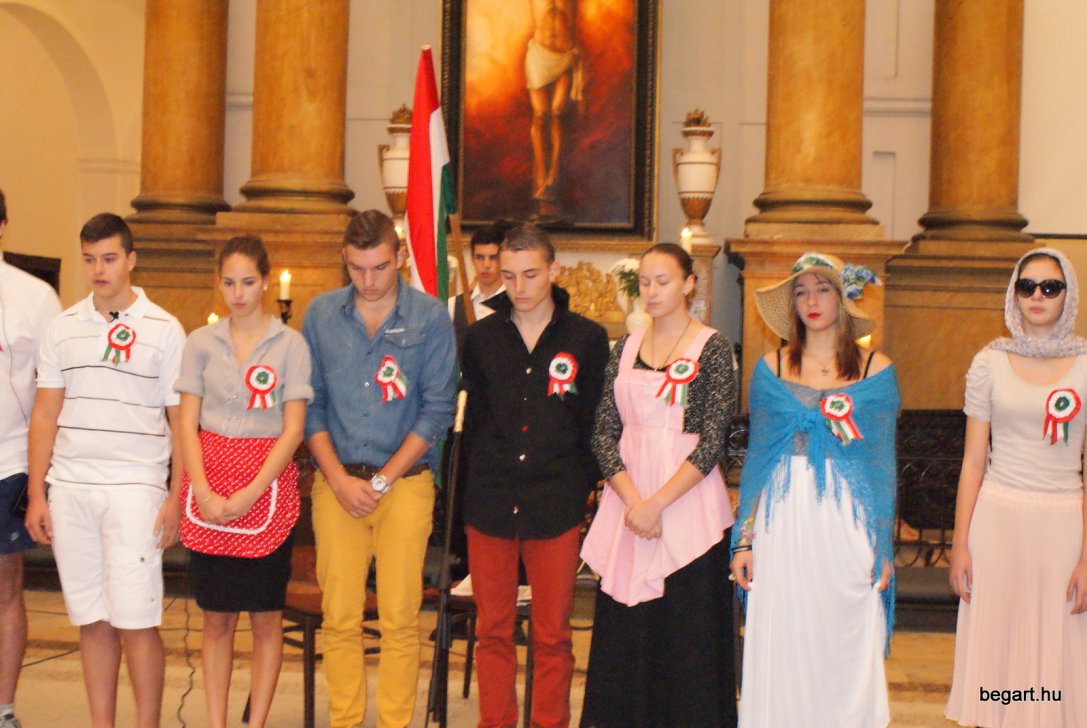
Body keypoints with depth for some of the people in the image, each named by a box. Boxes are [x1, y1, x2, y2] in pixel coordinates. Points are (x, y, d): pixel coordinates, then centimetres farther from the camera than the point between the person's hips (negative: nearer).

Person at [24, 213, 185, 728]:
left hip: (135, 487, -3)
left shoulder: (164, 330, 1)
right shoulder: (63, 328, 11)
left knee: (136, 622, -6)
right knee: (92, 621, 8)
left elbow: (182, 421, 2)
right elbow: (45, 414, 12)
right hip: (69, 489, 3)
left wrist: (177, 496, -5)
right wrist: (36, 495, 7)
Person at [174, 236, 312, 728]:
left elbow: (293, 429, -4)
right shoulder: (201, 343, 7)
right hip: (208, 490, 2)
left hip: (267, 486, -2)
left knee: (265, 618, 4)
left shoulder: (290, 344, 0)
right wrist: (204, 493, -9)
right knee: (216, 618, 7)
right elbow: (187, 424, 4)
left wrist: (249, 494, -13)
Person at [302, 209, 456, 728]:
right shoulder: (321, 314, 7)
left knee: (400, 617, -2)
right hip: (336, 481, 2)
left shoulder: (430, 317, 0)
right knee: (340, 616, 1)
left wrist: (383, 479, -6)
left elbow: (438, 409, -1)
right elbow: (309, 403, 8)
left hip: (405, 481, -2)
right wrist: (338, 478, -3)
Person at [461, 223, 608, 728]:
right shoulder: (481, 338, 8)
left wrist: (581, 489, -2)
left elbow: (595, 423, 5)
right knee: (492, 631, 7)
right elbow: (473, 421, 15)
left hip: (556, 508, -2)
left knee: (552, 636, 3)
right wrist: (477, 487, 9)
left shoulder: (586, 338, 2)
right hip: (490, 503, 2)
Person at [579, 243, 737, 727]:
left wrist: (657, 504, -16)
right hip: (626, 502, 4)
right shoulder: (625, 348, 11)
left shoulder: (712, 349, -2)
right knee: (624, 629, 5)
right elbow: (604, 433, 4)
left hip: (687, 504, -4)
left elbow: (712, 442, -9)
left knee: (687, 632, -2)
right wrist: (631, 500, -11)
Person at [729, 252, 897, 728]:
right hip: (783, 523, 1)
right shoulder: (772, 368, 7)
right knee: (779, 652, 2)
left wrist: (883, 548, 0)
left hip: (847, 521, -1)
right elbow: (756, 458, 8)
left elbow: (883, 464, 4)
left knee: (846, 649, 1)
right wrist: (744, 540, 3)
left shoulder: (876, 370, 4)